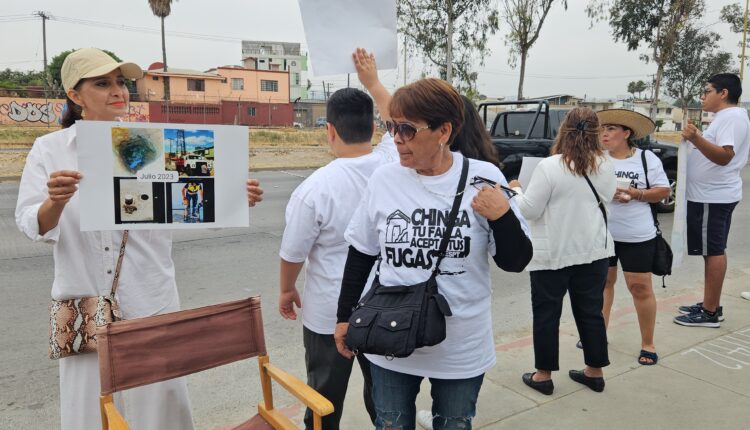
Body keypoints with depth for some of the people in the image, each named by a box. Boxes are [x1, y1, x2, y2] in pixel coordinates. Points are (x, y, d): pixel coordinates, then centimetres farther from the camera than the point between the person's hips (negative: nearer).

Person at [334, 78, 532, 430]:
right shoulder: (384, 179, -6)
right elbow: (360, 255, 5)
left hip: (462, 349, -1)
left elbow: (515, 262, -7)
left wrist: (501, 216, -24)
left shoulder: (484, 179, -11)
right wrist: (345, 316, 10)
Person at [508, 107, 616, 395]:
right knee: (590, 311, 16)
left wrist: (516, 191, 3)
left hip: (553, 254, -5)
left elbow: (529, 210, -14)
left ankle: (543, 374, 17)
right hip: (593, 251, 5)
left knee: (546, 314, 8)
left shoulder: (549, 167, -18)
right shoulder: (605, 166, 0)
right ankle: (595, 371, 27)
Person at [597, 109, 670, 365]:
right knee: (603, 281, 13)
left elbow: (663, 191, -1)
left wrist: (635, 194, -16)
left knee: (640, 287, 3)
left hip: (637, 235, -2)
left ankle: (648, 343, 18)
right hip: (601, 232, 2)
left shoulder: (647, 158, -2)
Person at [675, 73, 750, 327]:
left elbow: (724, 156, -26)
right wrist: (695, 140, 27)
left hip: (713, 197, -11)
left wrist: (696, 139, -37)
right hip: (713, 194, 11)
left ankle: (710, 313, -1)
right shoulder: (727, 117, 18)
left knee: (713, 252, -7)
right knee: (713, 251, 13)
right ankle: (710, 306, 21)